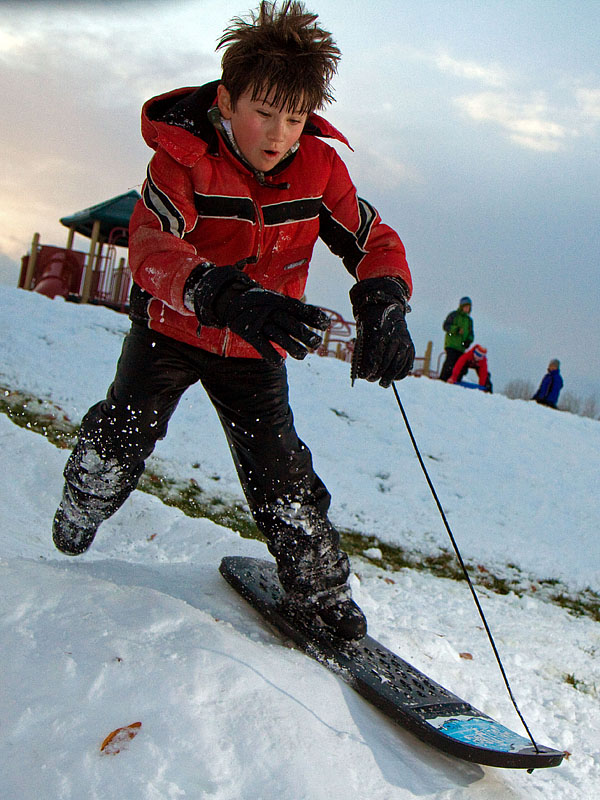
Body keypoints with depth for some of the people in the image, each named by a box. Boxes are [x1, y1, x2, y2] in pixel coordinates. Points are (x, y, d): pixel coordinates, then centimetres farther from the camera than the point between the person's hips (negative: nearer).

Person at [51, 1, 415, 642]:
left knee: (279, 466, -5)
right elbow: (150, 245, -39)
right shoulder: (182, 155, -23)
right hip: (171, 327, -1)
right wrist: (228, 297, -59)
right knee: (125, 433, -4)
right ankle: (78, 514, 31)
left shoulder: (318, 168, -13)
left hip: (254, 349, 1)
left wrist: (382, 306, -35)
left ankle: (318, 587, 13)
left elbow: (374, 242, -11)